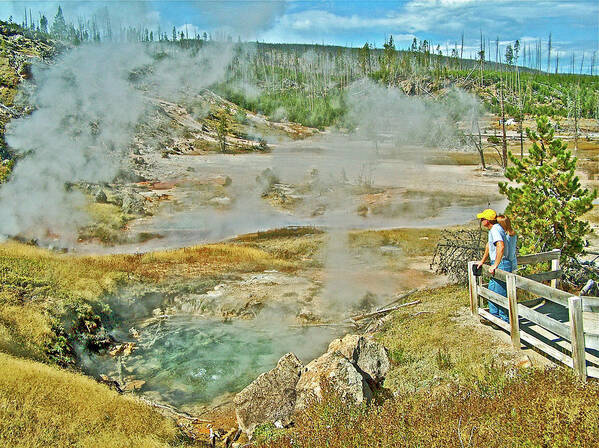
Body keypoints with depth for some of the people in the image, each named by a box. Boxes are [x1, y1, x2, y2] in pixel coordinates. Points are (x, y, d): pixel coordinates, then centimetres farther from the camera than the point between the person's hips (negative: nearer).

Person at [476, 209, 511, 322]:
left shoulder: (495, 230, -19)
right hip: (498, 265, 11)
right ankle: (494, 316, 29)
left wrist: (495, 265, -32)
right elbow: (489, 245, 28)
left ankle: (505, 320, 3)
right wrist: (483, 261, 35)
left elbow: (501, 246, -34)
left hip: (501, 265, -11)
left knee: (500, 294, -5)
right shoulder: (494, 229, 15)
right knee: (491, 291, 18)